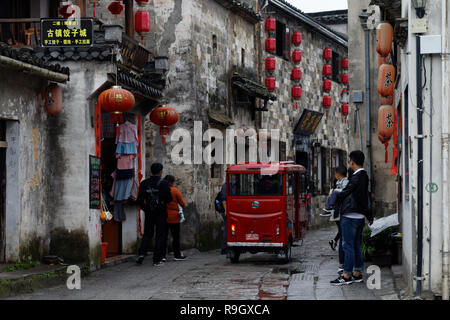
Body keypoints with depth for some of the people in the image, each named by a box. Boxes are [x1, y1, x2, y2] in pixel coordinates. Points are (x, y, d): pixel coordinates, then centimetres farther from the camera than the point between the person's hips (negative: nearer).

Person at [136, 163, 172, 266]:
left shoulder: (144, 183, -1)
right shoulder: (164, 184, -11)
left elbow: (140, 200, 1)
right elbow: (169, 198, -9)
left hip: (149, 213, 3)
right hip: (161, 213, -3)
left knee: (147, 234, 13)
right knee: (160, 235, 5)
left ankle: (142, 253, -7)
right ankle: (157, 260, 4)